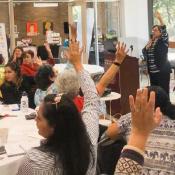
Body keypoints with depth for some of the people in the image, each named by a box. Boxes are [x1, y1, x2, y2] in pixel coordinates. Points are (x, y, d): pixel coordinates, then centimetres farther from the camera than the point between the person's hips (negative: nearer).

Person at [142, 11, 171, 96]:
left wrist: (160, 19, -34)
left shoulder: (163, 41, -3)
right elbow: (144, 52, 13)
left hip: (162, 71, -6)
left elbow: (164, 32, -22)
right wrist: (147, 47, -7)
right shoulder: (151, 42, 15)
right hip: (152, 71, 7)